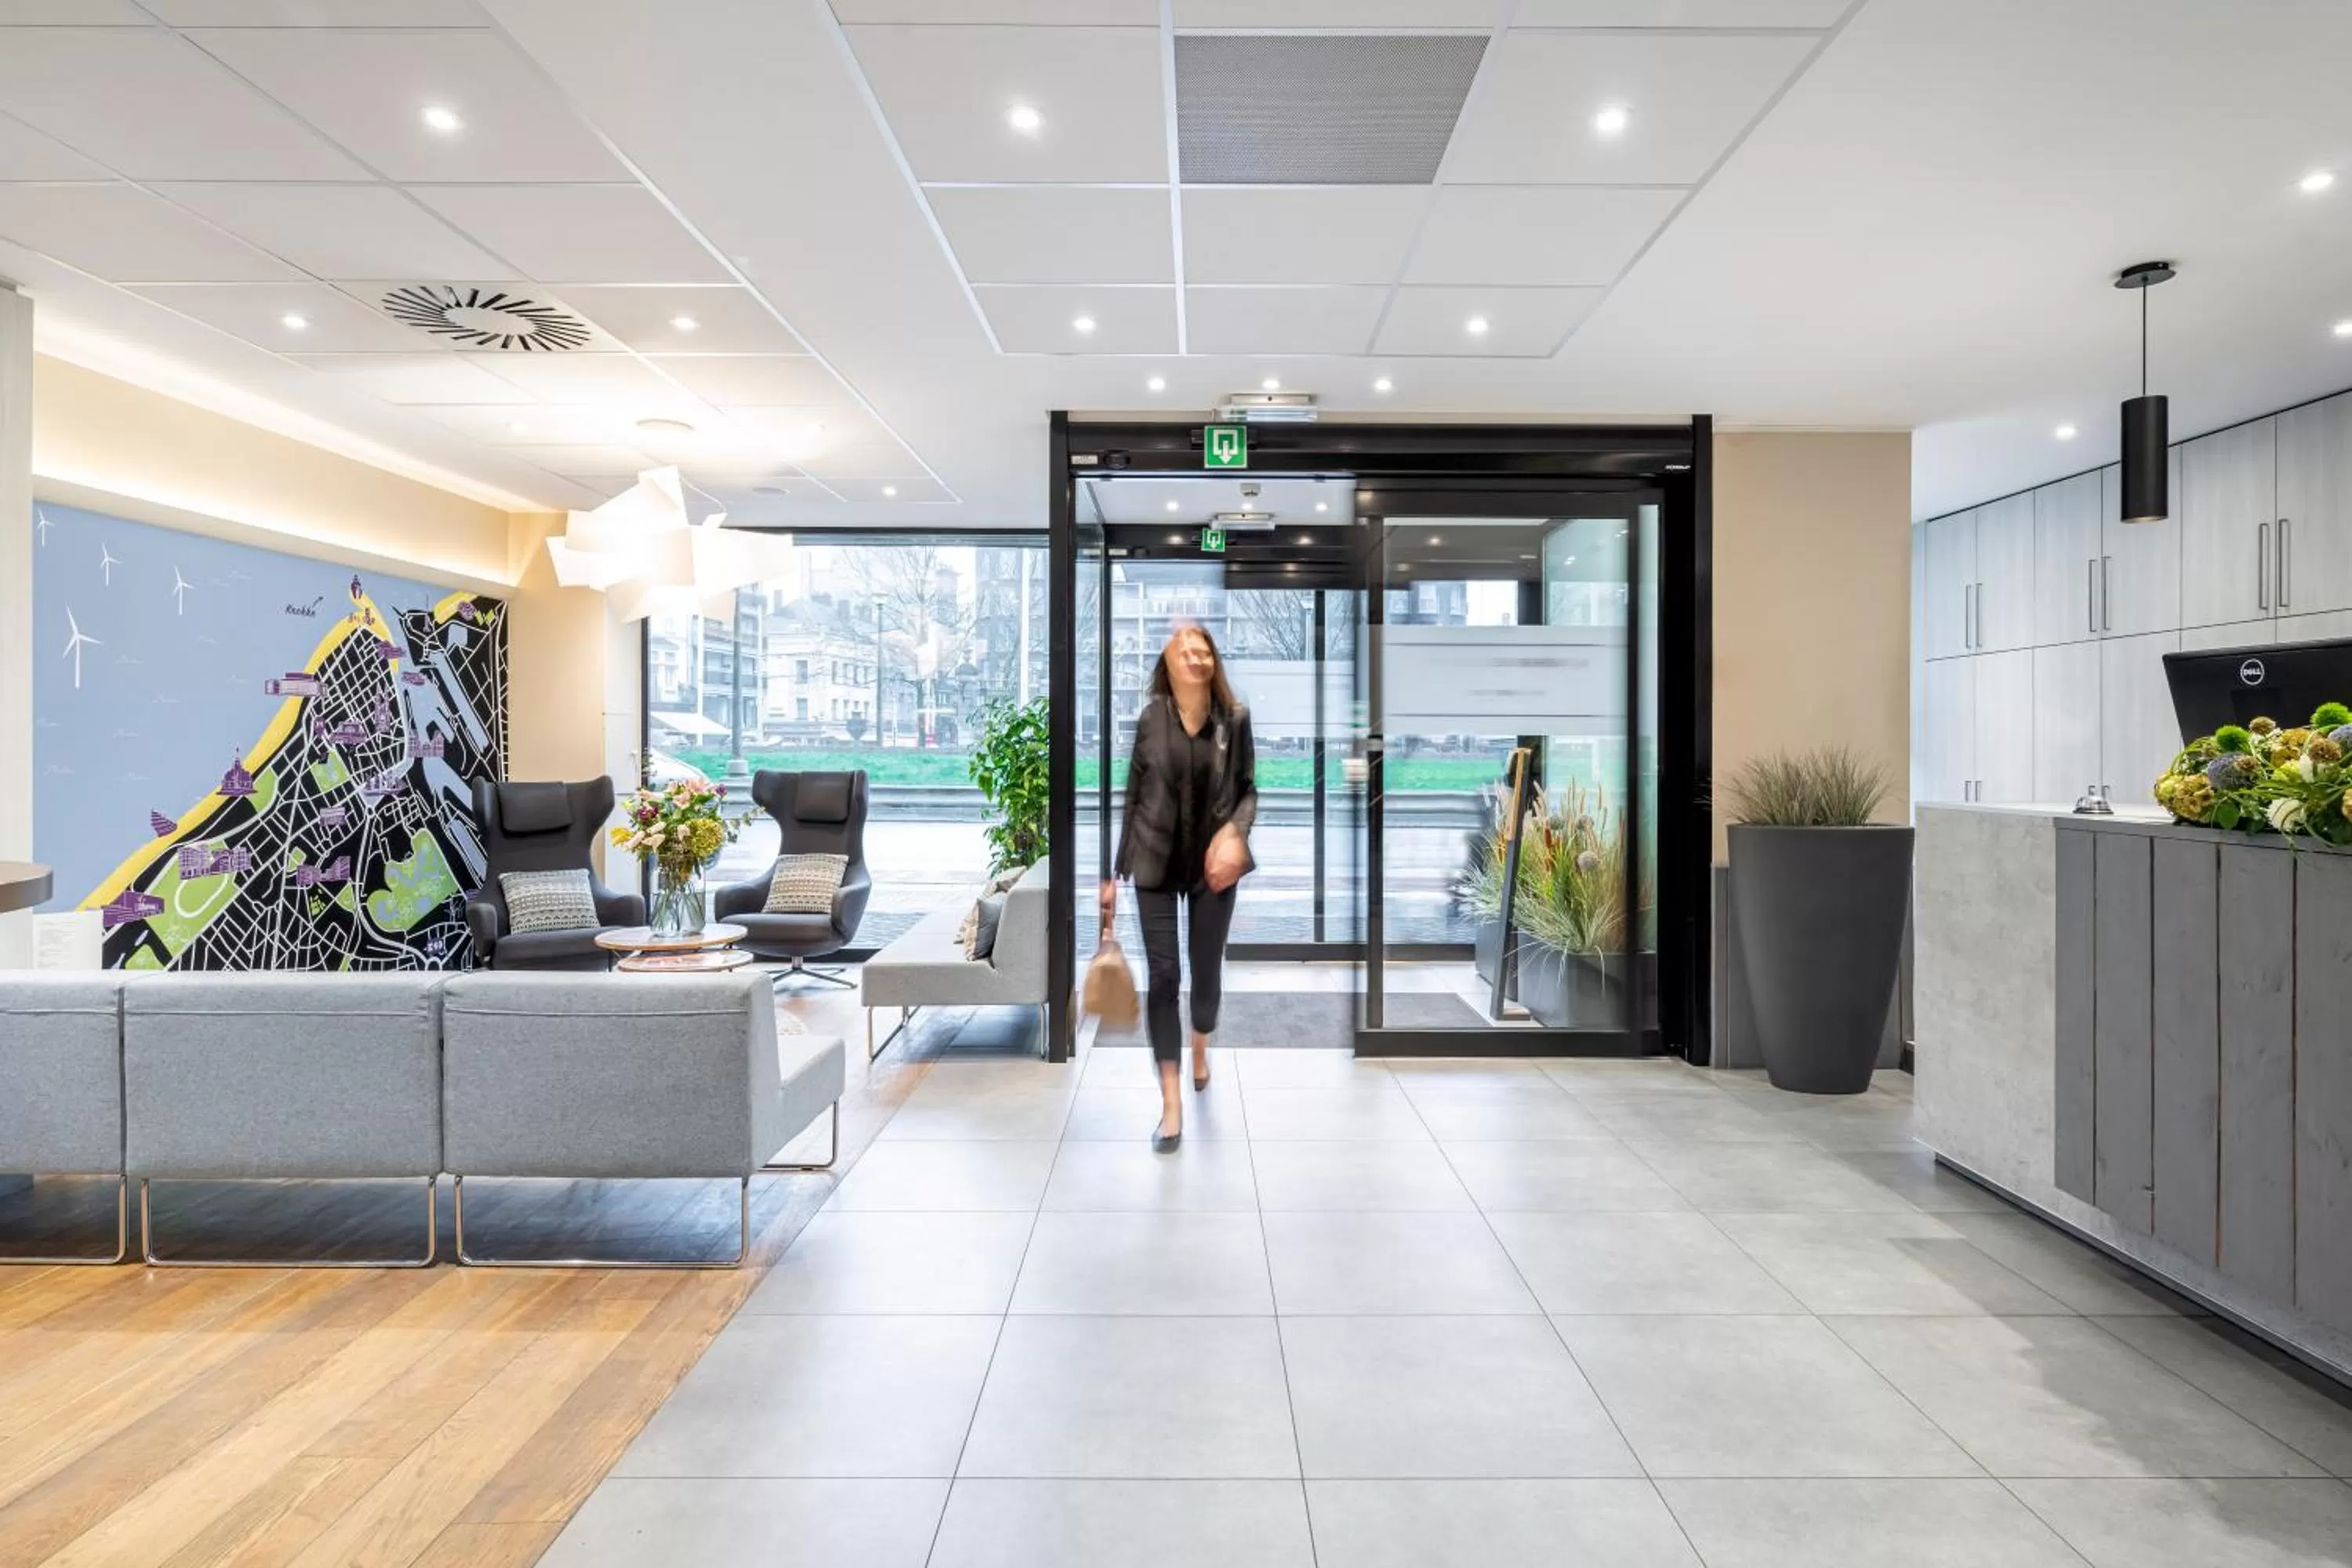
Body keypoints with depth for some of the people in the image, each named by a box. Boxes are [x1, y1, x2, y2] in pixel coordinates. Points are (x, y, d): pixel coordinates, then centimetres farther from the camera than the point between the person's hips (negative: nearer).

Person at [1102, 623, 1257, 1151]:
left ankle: (1200, 1049, 45)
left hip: (1212, 864, 1)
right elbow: (1127, 798, -2)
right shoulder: (1146, 719, -6)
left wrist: (1235, 831, -18)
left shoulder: (1235, 718, -4)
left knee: (1207, 970, 12)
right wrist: (1112, 873, -2)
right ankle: (1171, 1104, 6)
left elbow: (1250, 789, 3)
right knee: (1163, 976, -1)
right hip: (1155, 864, -1)